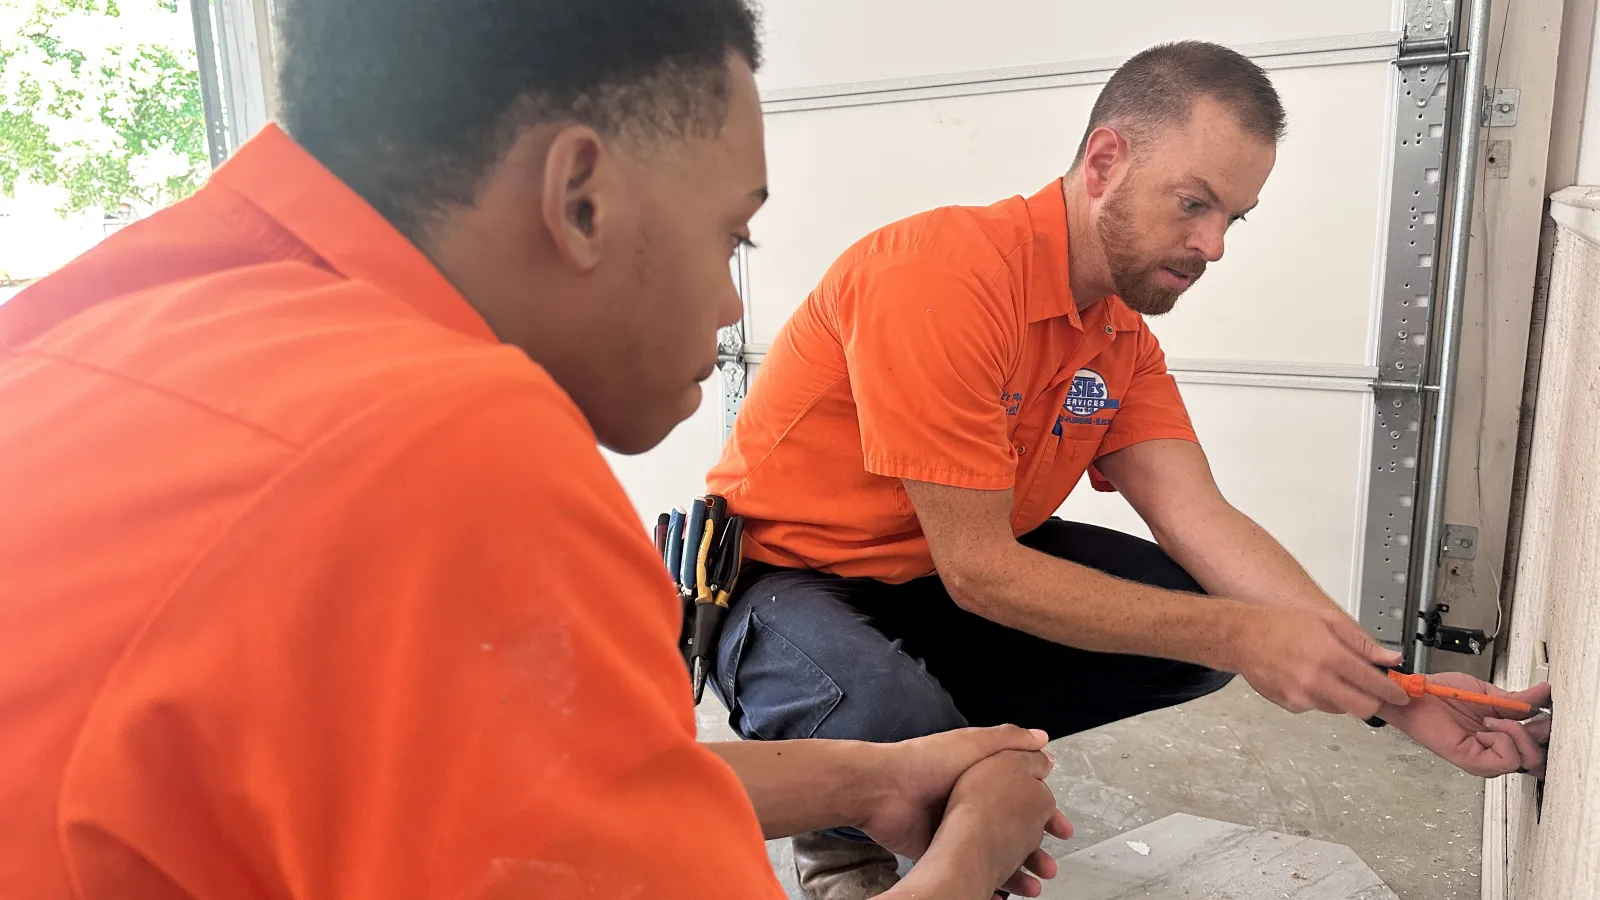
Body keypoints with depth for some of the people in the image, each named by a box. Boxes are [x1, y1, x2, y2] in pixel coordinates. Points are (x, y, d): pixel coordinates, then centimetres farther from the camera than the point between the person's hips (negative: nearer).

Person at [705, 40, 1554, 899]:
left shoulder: (1124, 335, -1)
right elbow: (977, 570, -28)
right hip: (786, 576, -7)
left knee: (1203, 613, -6)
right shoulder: (943, 279, -28)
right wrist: (1239, 636, -28)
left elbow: (1197, 517, -10)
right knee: (901, 730, -37)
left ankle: (949, 746, 3)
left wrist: (1394, 690, -20)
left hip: (955, 575, 7)